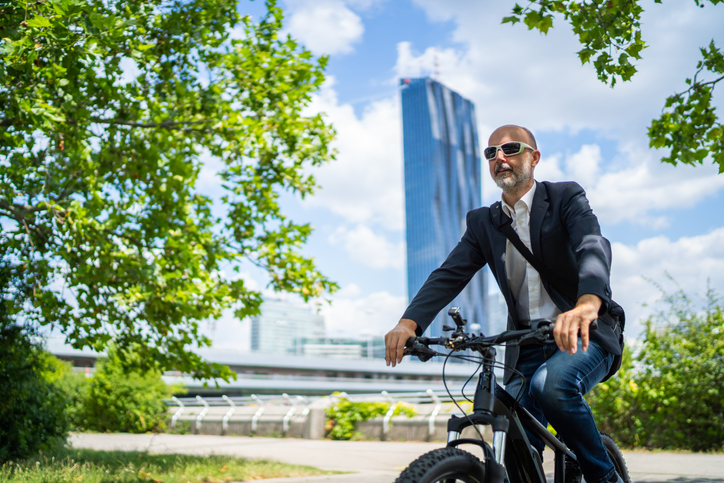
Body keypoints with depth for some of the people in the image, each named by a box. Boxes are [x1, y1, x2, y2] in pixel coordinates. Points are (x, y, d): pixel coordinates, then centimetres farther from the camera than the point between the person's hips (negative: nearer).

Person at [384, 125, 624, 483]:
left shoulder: (566, 198, -2)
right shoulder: (483, 222, 10)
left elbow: (594, 248, -22)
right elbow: (449, 275, -2)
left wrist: (587, 303, -45)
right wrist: (409, 322, -23)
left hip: (583, 336, -4)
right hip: (526, 349, 4)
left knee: (551, 385, -34)